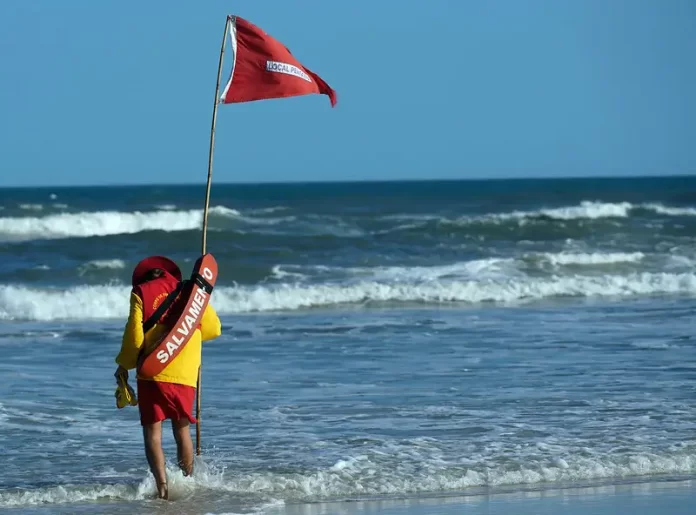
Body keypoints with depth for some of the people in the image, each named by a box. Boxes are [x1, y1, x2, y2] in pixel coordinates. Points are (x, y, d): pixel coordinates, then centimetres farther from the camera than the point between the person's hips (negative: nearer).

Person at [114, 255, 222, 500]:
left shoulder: (141, 294, 4)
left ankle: (162, 486, -14)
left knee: (152, 432, 0)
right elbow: (213, 328, 16)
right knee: (182, 431, 17)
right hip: (186, 375, 3)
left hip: (152, 373, -3)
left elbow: (134, 335, -3)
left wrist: (124, 365, 10)